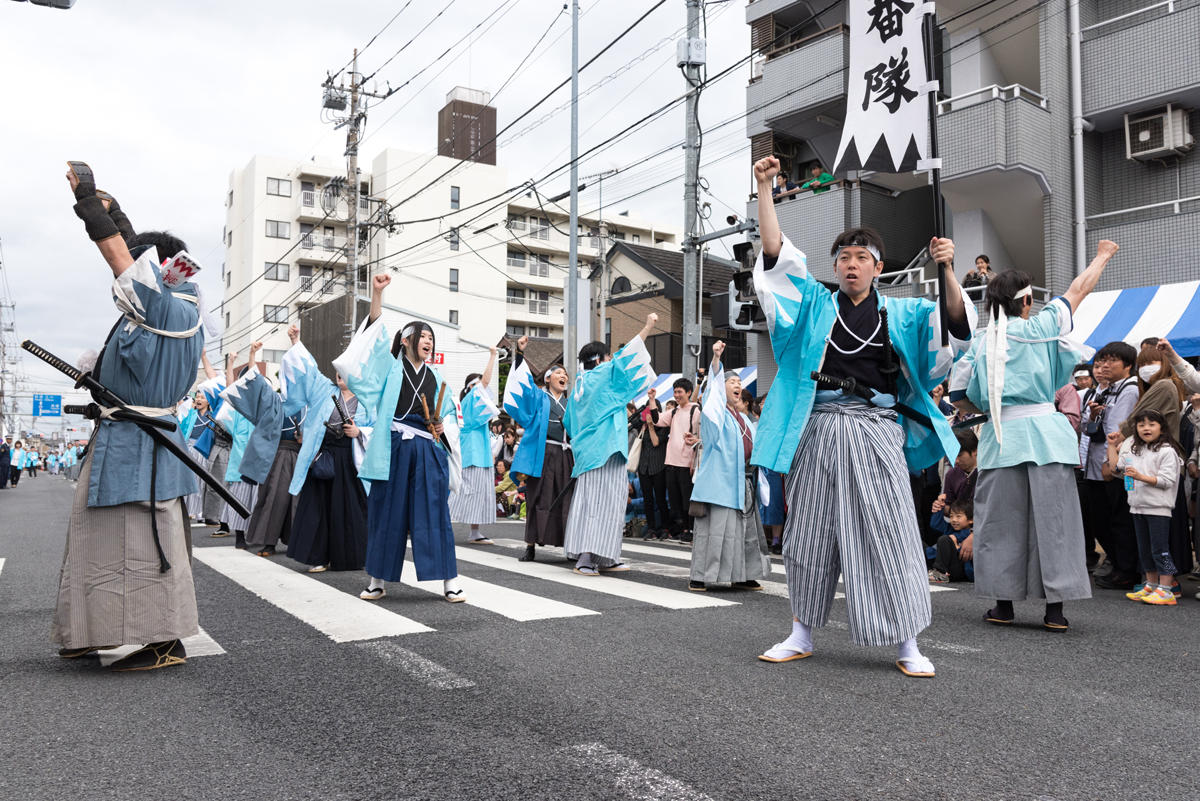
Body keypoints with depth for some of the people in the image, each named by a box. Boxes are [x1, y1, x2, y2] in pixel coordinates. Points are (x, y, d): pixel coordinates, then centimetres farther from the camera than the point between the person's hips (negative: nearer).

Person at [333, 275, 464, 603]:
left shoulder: (435, 377, 15)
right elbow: (375, 335, -8)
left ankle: (449, 581, 1)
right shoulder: (391, 369, 6)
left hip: (428, 452, 2)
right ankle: (379, 580, 15)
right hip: (393, 450, -2)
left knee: (434, 515, -1)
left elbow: (449, 414, 21)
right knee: (386, 514, 4)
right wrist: (376, 294, -18)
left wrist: (442, 426, -2)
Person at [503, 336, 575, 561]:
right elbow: (523, 381, 0)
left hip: (566, 456, 3)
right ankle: (531, 545, 1)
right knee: (538, 498, -3)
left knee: (566, 499, -1)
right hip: (542, 454, -3)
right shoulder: (539, 397, 11)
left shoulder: (571, 403, 22)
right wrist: (520, 353, -11)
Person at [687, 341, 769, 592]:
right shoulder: (716, 412, 0)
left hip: (743, 481, 7)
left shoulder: (743, 418, 21)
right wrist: (716, 359, -27)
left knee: (744, 528, 10)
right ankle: (699, 577, -3)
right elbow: (713, 385, -15)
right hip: (720, 479, -7)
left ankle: (740, 576, 19)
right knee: (714, 527, -9)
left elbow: (756, 443, 26)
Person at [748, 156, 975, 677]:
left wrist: (946, 271, -19)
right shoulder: (815, 304, 11)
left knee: (888, 536, -2)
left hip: (875, 434, -1)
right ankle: (802, 634, 19)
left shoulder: (900, 315, 12)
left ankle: (906, 644, 9)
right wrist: (763, 191, -8)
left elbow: (957, 322, -3)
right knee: (811, 533, 7)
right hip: (818, 433, 1)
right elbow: (776, 253, 2)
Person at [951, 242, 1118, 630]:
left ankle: (1004, 604, 13)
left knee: (1002, 520, 8)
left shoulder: (980, 345, 6)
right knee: (1052, 518, 4)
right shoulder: (1040, 327, 1)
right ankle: (1055, 608, 7)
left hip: (1001, 438, 2)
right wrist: (1102, 255, 31)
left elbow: (961, 399, 7)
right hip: (1045, 432, -1)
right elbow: (1078, 290, 16)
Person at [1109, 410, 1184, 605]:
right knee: (1144, 550, 14)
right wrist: (1112, 446, 17)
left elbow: (1167, 480, -17)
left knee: (1160, 549, -5)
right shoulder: (1133, 449, 13)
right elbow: (1116, 469, 18)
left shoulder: (1167, 451, -9)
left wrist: (1140, 476, -25)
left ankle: (1166, 591, -1)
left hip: (1158, 508, -7)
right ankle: (1151, 586, 24)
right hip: (1138, 507, 7)